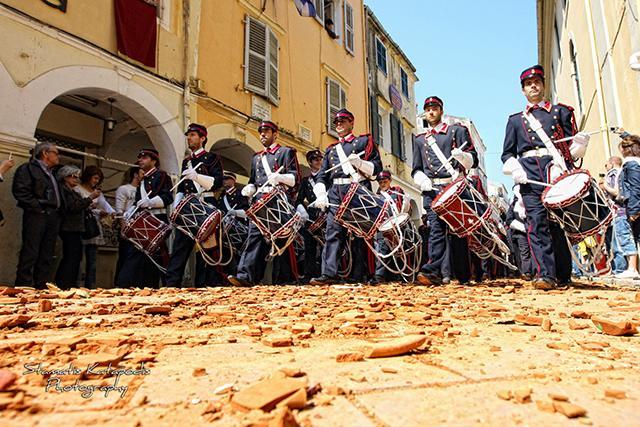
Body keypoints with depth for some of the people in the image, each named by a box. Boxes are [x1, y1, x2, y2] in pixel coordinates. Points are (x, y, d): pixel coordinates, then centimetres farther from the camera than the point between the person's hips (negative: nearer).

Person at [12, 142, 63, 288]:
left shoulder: (52, 173, 26)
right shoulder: (27, 168, 1)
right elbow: (20, 191, -11)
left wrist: (59, 211, 11)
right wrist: (37, 207, -15)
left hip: (53, 217, 8)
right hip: (37, 216, -8)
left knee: (47, 255, 7)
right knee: (30, 253, -8)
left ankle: (42, 288, 12)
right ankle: (23, 287, -4)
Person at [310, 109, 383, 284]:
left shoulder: (364, 141, 15)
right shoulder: (331, 149, 26)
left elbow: (377, 167, 5)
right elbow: (322, 175, 20)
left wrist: (360, 163, -14)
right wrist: (321, 194, 3)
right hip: (336, 194, 4)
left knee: (360, 233, -3)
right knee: (333, 233, -9)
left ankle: (358, 276, 1)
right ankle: (329, 274, -14)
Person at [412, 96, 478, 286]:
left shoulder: (457, 130, 14)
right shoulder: (419, 139, 21)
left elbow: (473, 159, 7)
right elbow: (416, 169, 19)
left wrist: (462, 156, -16)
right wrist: (422, 180, -3)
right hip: (431, 190, 2)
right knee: (436, 228, -11)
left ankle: (463, 276, 8)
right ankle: (433, 272, -20)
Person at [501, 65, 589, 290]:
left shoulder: (561, 111, 21)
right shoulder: (515, 120, 22)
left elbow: (573, 146, 15)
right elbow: (507, 153, 16)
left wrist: (580, 143, -8)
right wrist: (514, 169, -3)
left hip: (558, 171, 0)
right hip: (530, 175, 0)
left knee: (559, 221, -2)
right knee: (537, 222, -13)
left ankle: (563, 275, 9)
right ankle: (545, 274, -16)